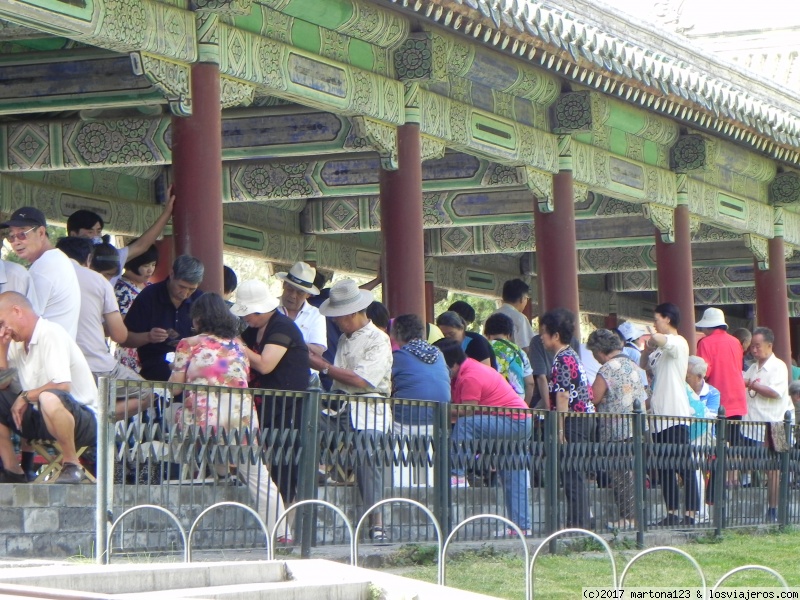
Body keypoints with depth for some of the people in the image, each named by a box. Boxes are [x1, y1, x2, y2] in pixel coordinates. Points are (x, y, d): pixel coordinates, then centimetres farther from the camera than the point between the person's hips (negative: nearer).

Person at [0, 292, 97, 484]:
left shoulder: (51, 334, -15)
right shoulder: (18, 343, 11)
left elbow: (62, 386, -26)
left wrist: (25, 397, -13)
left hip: (82, 420, -9)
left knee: (49, 399, -40)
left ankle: (72, 466, -21)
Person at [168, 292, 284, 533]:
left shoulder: (189, 345, 9)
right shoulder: (237, 347, 19)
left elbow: (174, 385, 7)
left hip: (203, 419, -4)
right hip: (243, 418, 4)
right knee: (260, 480, 6)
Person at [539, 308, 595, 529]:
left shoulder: (562, 360, -12)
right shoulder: (572, 356, 18)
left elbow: (563, 397, -18)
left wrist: (560, 430, -19)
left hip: (573, 421, -10)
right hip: (584, 418, 10)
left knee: (573, 475, -8)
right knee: (576, 475, 11)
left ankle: (577, 523, -7)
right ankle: (580, 522, 13)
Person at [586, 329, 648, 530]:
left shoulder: (607, 369, -11)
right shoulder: (633, 366, 14)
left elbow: (594, 398, -14)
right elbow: (643, 397, 19)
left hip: (615, 429, -8)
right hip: (636, 427, 8)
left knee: (620, 474, -4)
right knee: (632, 472, 11)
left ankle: (627, 516, -5)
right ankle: (635, 514, 12)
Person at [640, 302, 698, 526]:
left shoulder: (678, 343, -8)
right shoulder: (661, 347, 18)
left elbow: (658, 338, -28)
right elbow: (644, 365, 28)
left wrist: (652, 340, -6)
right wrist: (647, 349, 10)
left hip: (675, 415, -9)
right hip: (659, 415, 9)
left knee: (683, 466, -8)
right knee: (664, 468, 10)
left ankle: (690, 513, -8)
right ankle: (672, 513, 14)